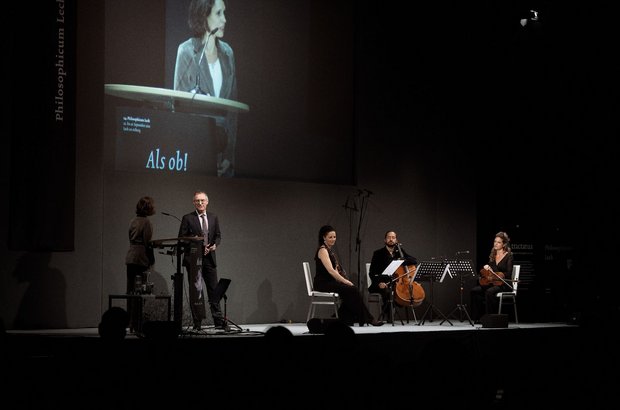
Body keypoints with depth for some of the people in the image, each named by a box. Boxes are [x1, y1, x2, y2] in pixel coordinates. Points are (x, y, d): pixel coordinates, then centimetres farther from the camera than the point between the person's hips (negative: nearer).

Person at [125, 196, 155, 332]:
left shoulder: (133, 221, 12)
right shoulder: (146, 222, -11)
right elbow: (148, 243, -13)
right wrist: (151, 261, -7)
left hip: (130, 258, 8)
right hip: (141, 259, -8)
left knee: (131, 290, 10)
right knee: (139, 292, -6)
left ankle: (130, 323, 15)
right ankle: (137, 324, -6)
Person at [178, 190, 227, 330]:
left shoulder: (213, 217, 12)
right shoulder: (187, 218, 1)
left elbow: (218, 235, 14)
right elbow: (181, 237, -2)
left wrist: (215, 245, -6)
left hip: (209, 257, 3)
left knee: (214, 290, 5)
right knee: (196, 290, 0)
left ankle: (219, 321, 10)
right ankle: (197, 322, 4)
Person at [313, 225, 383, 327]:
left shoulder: (330, 250, 19)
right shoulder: (322, 250, -11)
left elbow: (335, 270, 17)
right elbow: (330, 271, -21)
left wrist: (344, 280, -1)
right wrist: (345, 281, -21)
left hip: (330, 282, 9)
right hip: (322, 283, -9)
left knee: (352, 290, -16)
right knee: (352, 290, -22)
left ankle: (346, 319, -13)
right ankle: (367, 319, -15)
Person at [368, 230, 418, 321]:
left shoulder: (400, 251, 14)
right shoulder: (378, 253, 3)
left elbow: (414, 261, 3)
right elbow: (372, 273, -1)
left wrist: (402, 262, -17)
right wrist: (379, 283, -21)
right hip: (383, 283, -4)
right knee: (387, 291, -36)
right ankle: (388, 317, -23)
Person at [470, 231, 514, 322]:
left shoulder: (509, 256, -2)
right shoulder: (492, 255, 16)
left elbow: (508, 274, -11)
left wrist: (494, 276, -22)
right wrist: (485, 267, -5)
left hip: (503, 284, -6)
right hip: (491, 283, 6)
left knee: (489, 292, -36)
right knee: (474, 291, -19)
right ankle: (477, 317, -17)